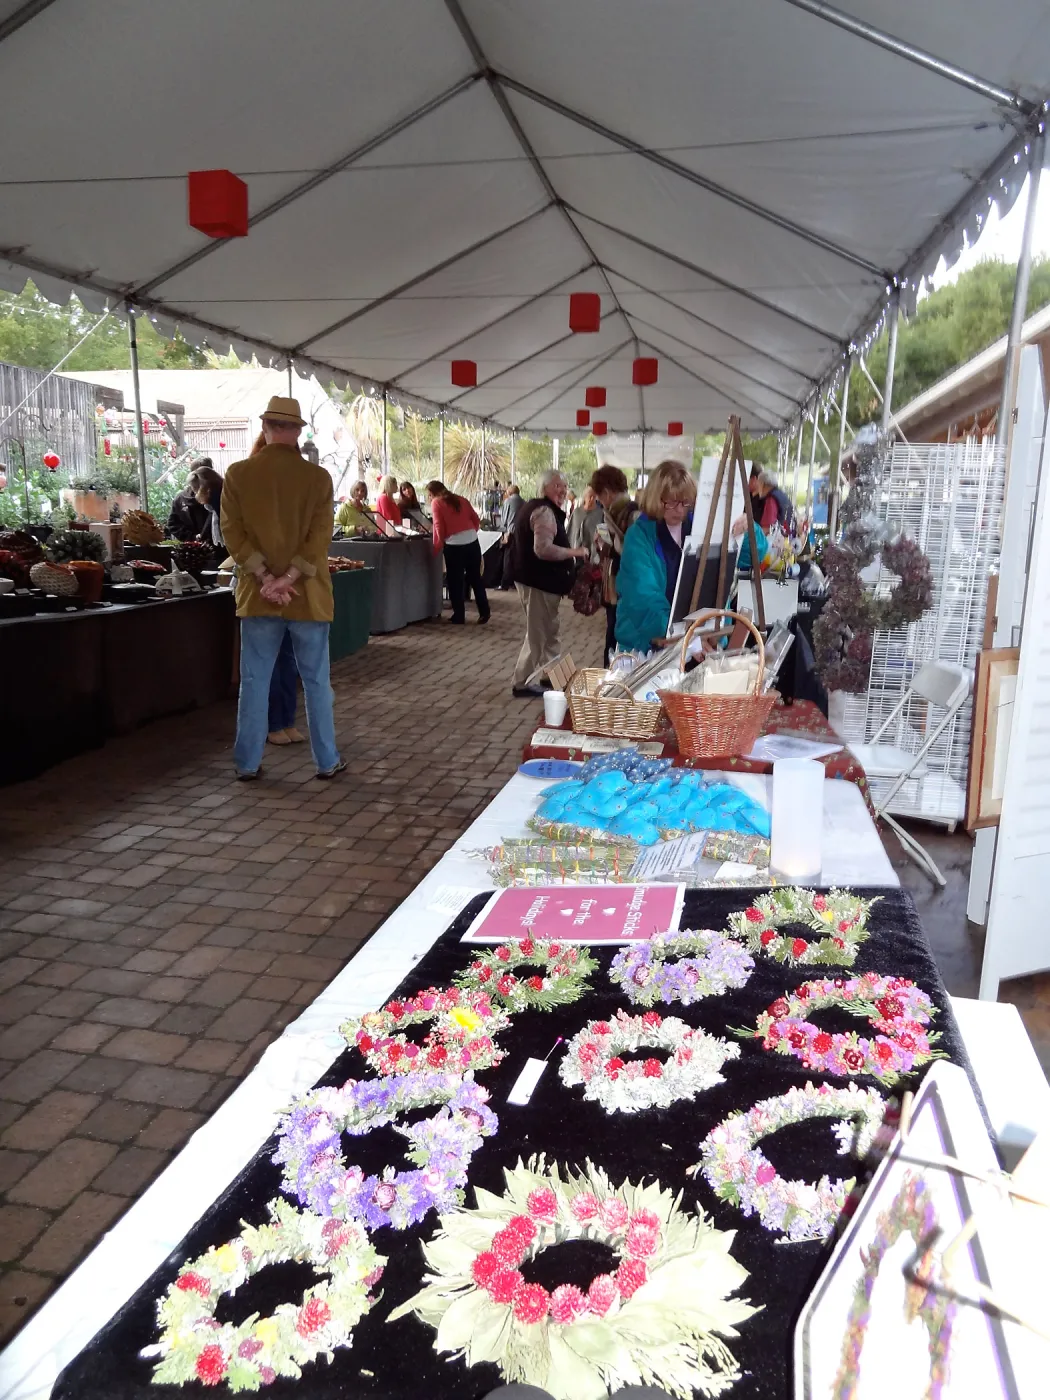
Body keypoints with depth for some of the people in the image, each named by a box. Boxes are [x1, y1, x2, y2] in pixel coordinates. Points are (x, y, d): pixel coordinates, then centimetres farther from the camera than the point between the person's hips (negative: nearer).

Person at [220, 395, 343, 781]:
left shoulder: (238, 473, 0)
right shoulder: (318, 477, -4)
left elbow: (233, 533, -5)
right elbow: (320, 537, -12)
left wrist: (265, 578, -9)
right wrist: (288, 578, -13)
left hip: (257, 594, 1)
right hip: (306, 595, -1)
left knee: (254, 681, 9)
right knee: (316, 681, 7)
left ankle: (248, 762, 14)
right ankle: (327, 761, 14)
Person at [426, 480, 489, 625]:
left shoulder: (436, 503, 2)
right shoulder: (461, 500, 16)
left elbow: (439, 527, -6)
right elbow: (476, 519, 14)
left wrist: (436, 548, -3)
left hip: (454, 545, -5)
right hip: (472, 541, 5)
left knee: (455, 581, 6)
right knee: (475, 577, 13)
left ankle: (459, 616, 9)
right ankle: (484, 612, 13)